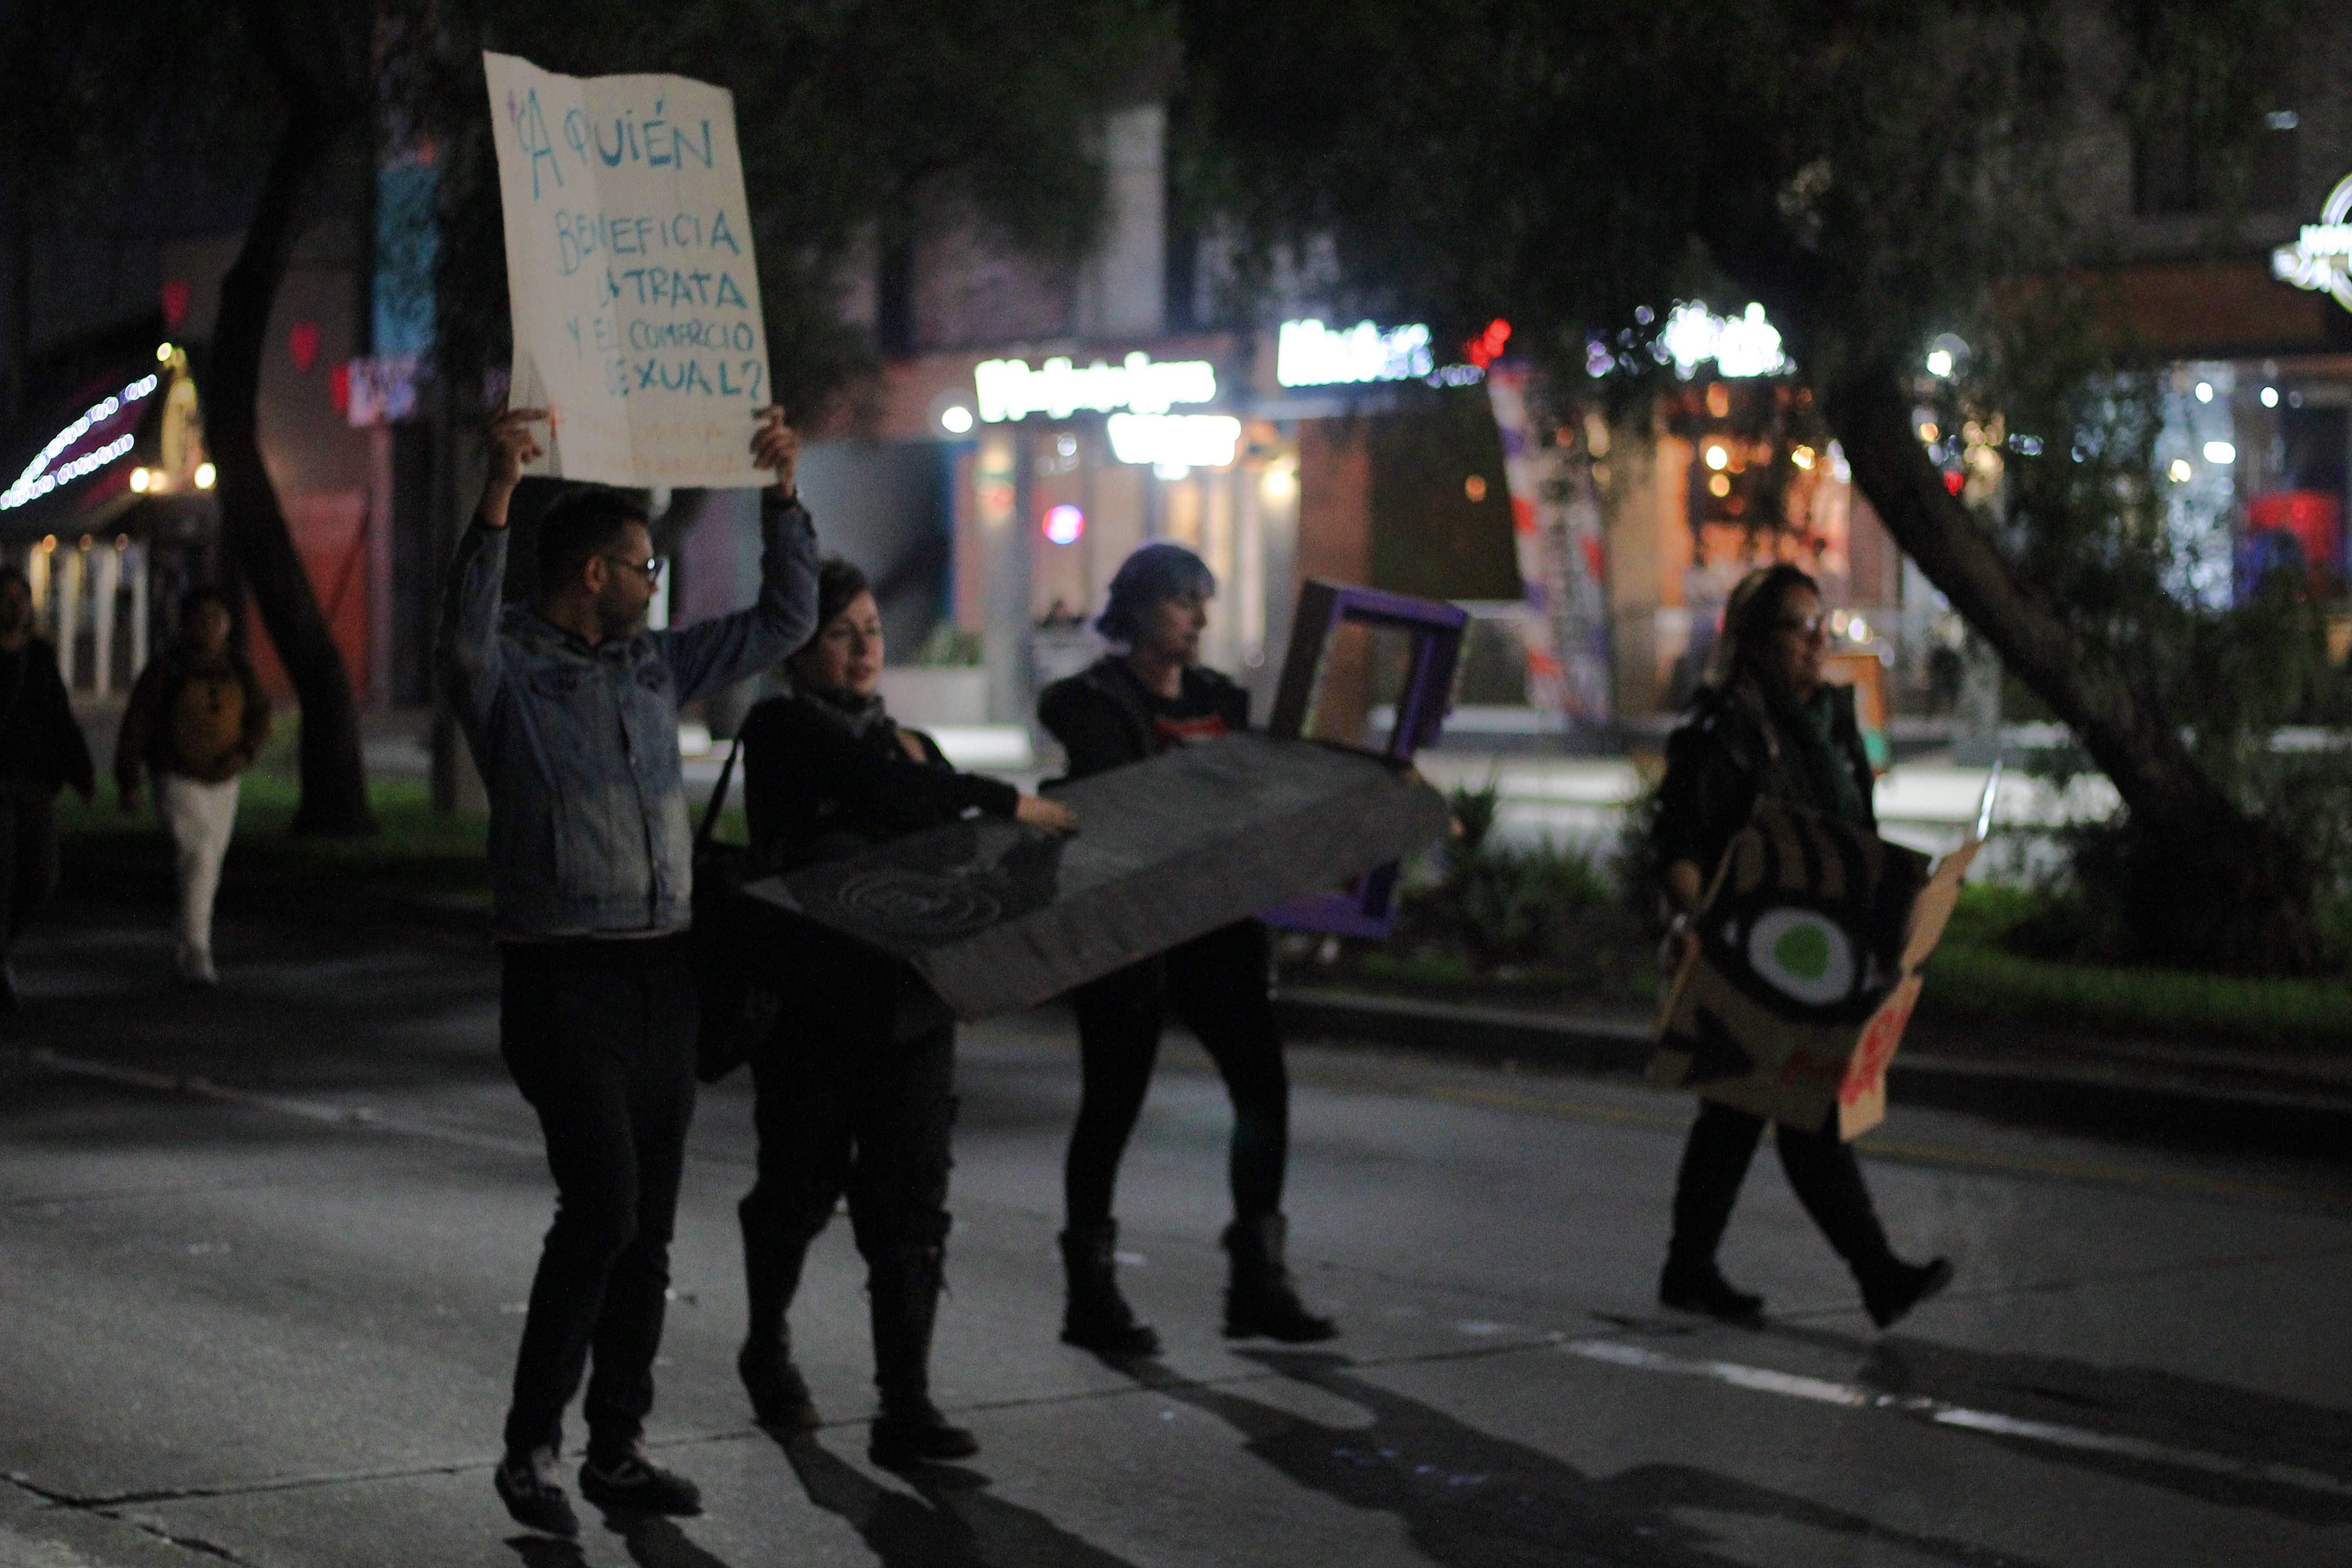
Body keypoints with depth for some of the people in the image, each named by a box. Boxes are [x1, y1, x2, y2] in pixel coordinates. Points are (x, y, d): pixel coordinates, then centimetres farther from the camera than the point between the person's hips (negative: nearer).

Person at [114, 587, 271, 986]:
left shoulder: (238, 668, 0)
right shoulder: (166, 668, -13)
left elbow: (260, 716, 4)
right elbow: (135, 724, -9)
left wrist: (246, 752, -17)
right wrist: (128, 783, -9)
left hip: (223, 781, 5)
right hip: (177, 778, -5)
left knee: (208, 867, 15)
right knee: (198, 860, -21)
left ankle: (190, 955, 33)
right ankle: (197, 957, -24)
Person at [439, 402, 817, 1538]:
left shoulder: (657, 666, 15)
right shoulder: (508, 671, -6)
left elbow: (783, 621, 22)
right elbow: (463, 634, -29)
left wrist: (783, 491, 14)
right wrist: (499, 492, -39)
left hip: (661, 977, 7)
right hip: (562, 977, -7)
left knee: (646, 1227, 8)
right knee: (601, 1206, -18)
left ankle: (617, 1448, 17)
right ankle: (531, 1447, -8)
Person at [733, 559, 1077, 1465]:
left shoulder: (911, 746, 17)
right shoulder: (784, 730, -3)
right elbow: (873, 782, -19)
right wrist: (1007, 804, -20)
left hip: (908, 1003, 4)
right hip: (812, 998, -4)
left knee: (910, 1201, -4)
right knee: (800, 1189, 8)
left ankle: (906, 1407, -6)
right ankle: (767, 1354, 33)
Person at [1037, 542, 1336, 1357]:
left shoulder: (1221, 699, 15)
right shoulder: (1096, 702, -4)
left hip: (1216, 923, 6)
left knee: (1263, 1087, -1)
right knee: (1113, 1102, 0)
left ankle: (1257, 1284, 8)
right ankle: (1090, 1295, 10)